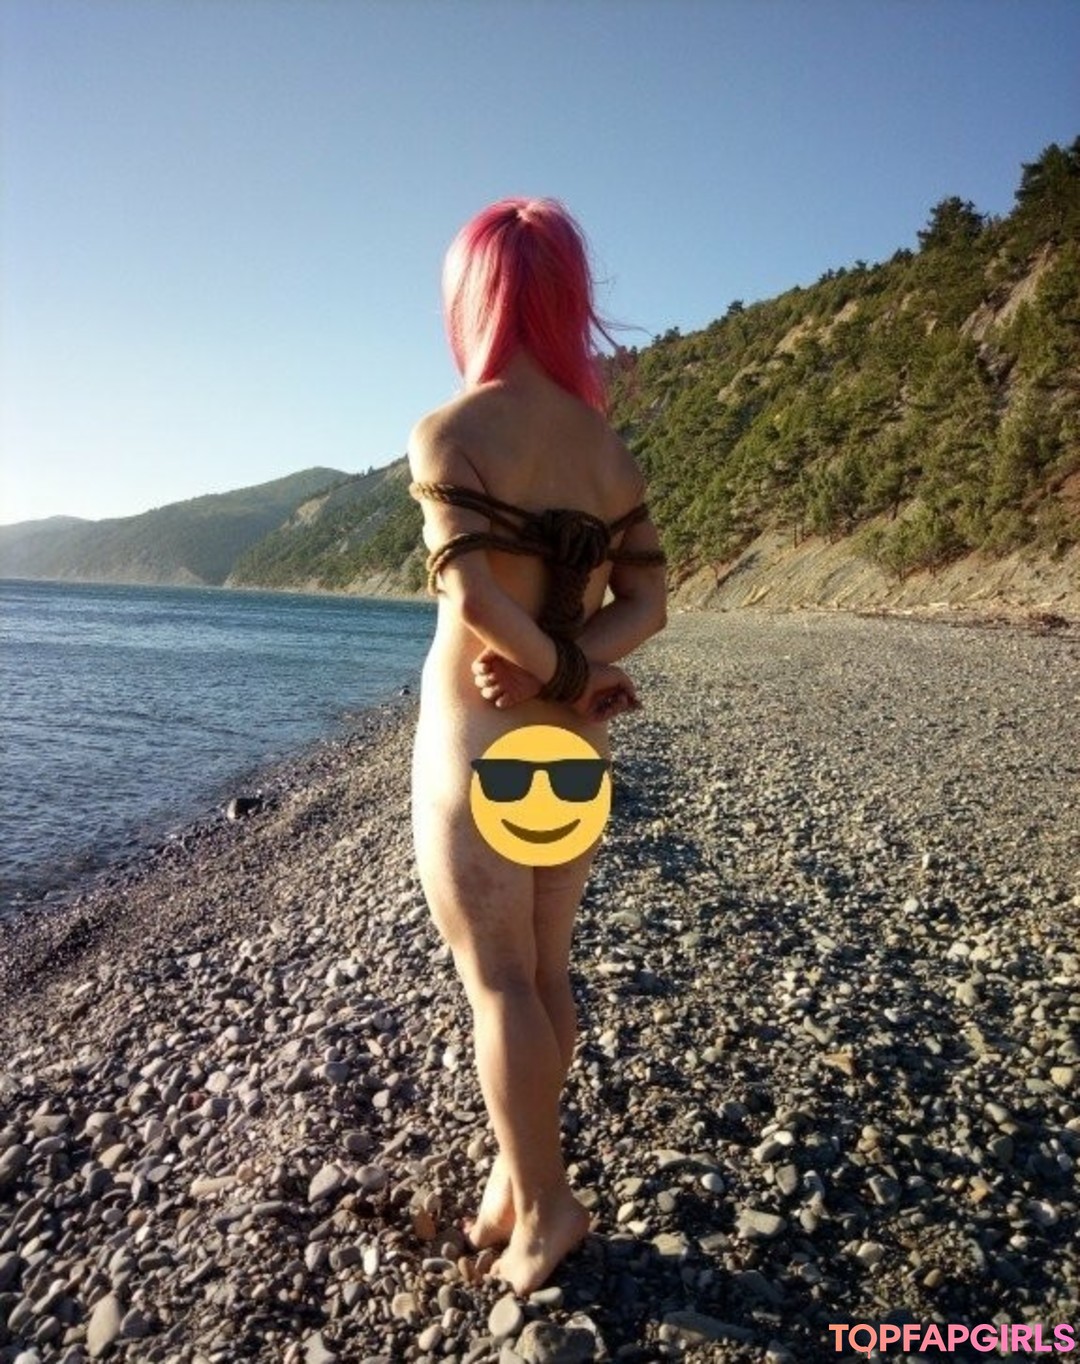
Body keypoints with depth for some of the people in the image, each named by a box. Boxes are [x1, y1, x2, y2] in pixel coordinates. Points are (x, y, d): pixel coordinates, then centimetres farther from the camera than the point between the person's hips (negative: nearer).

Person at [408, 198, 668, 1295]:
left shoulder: (451, 432, -11)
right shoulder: (610, 447, 6)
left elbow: (471, 597, -23)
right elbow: (648, 603, 1)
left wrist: (564, 676, -9)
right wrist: (563, 673, -9)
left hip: (475, 736, -6)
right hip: (569, 743, 6)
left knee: (496, 981, 7)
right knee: (545, 975, 16)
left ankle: (542, 1205, 20)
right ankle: (520, 1179, 32)